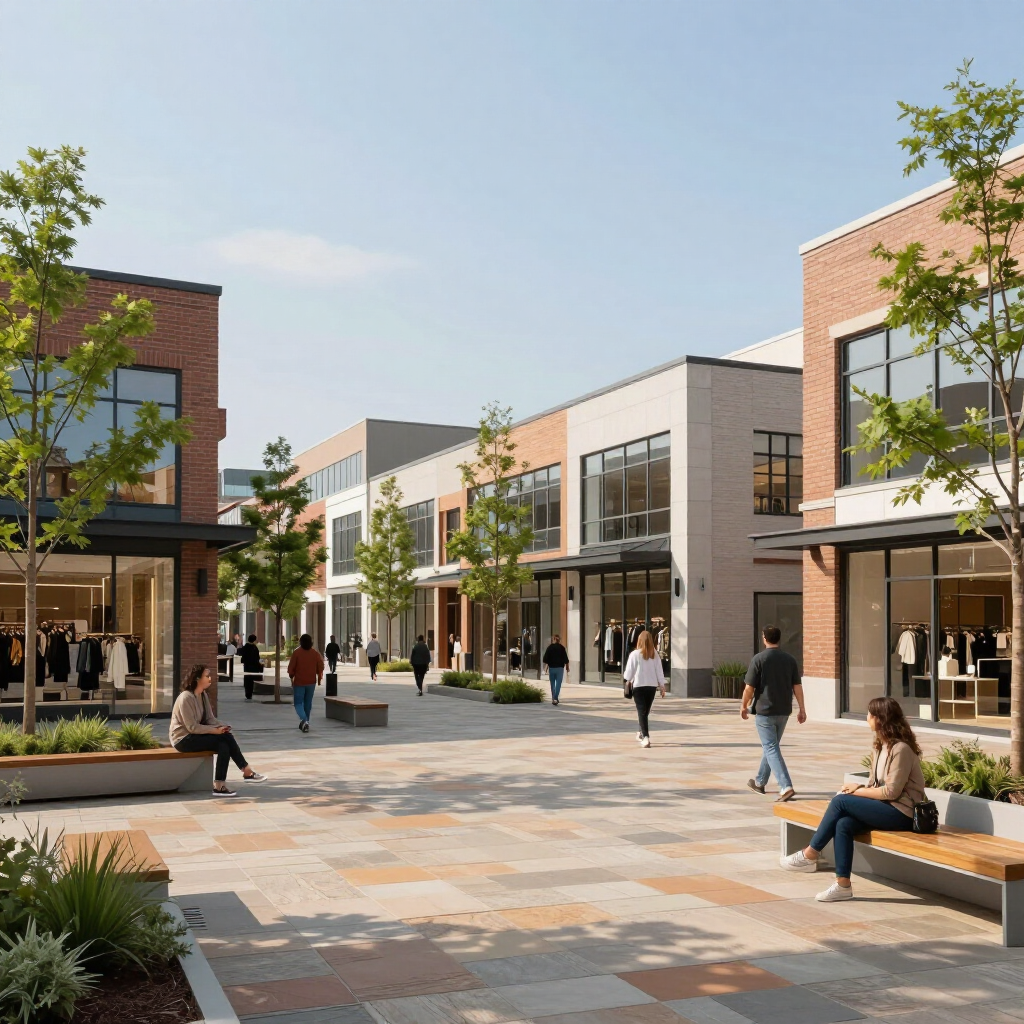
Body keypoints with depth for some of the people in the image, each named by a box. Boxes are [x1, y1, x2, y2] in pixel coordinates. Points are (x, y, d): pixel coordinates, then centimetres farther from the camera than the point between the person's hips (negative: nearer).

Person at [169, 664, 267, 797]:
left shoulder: (203, 695, 7)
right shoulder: (186, 698, -20)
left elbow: (210, 718, 5)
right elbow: (192, 727, -23)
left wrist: (223, 726, -14)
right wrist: (215, 730, -22)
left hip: (195, 735, 8)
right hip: (184, 739, -8)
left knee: (224, 746, -17)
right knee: (225, 739, -22)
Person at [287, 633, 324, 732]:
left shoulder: (296, 652, -11)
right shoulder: (316, 653, -2)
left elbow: (291, 667, -8)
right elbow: (320, 667, 1)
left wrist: (292, 677, 8)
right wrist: (319, 679, 14)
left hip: (299, 682, -3)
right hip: (311, 682, 3)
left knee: (298, 703, 2)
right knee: (308, 703, 15)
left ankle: (303, 719, -23)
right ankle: (305, 723, 23)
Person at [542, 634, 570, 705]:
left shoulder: (549, 647, 1)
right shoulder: (562, 648, -4)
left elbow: (545, 659, 1)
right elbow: (566, 659, -3)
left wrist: (546, 666, 10)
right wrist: (567, 667, 9)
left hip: (551, 668, 2)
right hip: (560, 668, -2)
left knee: (552, 684, 14)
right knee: (558, 684, -3)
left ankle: (553, 698, 19)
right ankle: (555, 698, -17)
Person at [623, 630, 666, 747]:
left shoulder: (635, 654, -10)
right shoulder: (655, 655, 0)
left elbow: (629, 672, -4)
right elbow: (659, 671, 2)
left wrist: (626, 678, 17)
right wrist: (662, 686, 9)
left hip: (638, 686, -4)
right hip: (652, 686, 4)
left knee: (641, 712, -4)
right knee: (646, 711, 19)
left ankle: (645, 737, -17)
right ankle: (642, 734, 34)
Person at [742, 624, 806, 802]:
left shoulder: (758, 659, -11)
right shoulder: (790, 659, 3)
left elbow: (749, 688, -10)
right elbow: (797, 686, 2)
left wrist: (744, 706, 4)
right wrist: (801, 709, 7)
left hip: (764, 711, -6)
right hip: (784, 711, 6)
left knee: (771, 749, -5)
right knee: (771, 746, 20)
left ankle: (786, 787, -18)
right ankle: (760, 782, 34)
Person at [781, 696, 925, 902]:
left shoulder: (901, 748, -15)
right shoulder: (881, 746, 14)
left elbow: (891, 791, -19)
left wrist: (858, 792, -12)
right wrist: (860, 788, -7)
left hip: (901, 812, -8)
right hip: (886, 808, 8)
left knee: (841, 801, -21)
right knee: (843, 824, -20)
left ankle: (810, 855, -11)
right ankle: (843, 884, -19)